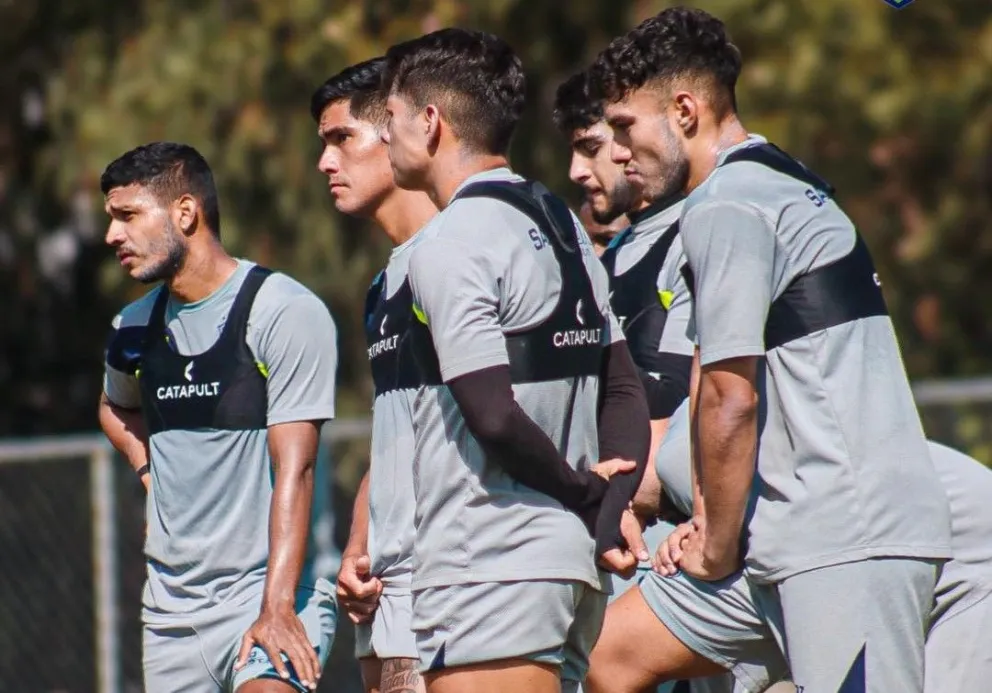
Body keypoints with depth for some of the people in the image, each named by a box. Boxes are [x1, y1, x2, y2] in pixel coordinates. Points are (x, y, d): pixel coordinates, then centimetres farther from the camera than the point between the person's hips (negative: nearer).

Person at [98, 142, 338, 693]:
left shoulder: (286, 311, -11)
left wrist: (277, 607, -25)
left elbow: (293, 471, -17)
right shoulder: (134, 328, 11)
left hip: (270, 590, -7)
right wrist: (149, 468, 14)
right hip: (170, 605, 7)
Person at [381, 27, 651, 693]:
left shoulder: (450, 245, -11)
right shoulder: (561, 225, 16)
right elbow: (626, 392, 14)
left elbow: (493, 415, -19)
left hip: (488, 569, -9)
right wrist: (608, 508, 3)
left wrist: (584, 492, -6)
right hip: (571, 561, 9)